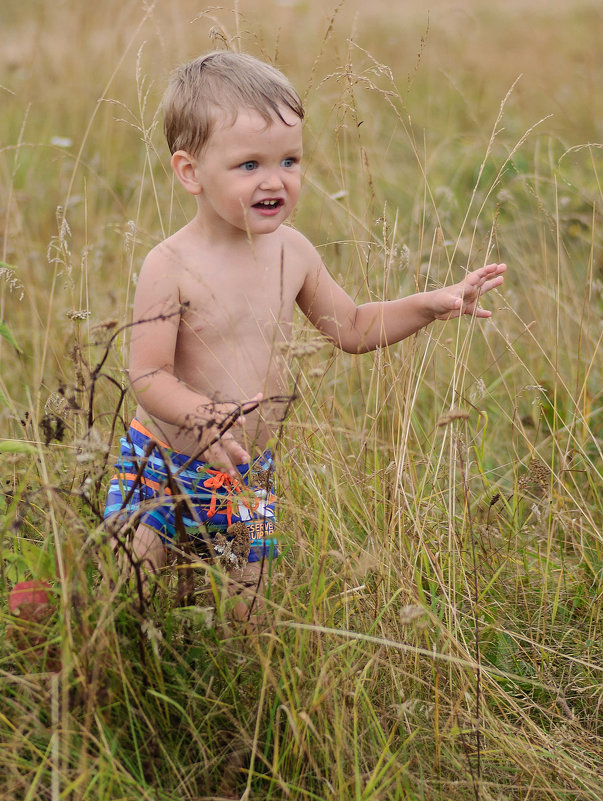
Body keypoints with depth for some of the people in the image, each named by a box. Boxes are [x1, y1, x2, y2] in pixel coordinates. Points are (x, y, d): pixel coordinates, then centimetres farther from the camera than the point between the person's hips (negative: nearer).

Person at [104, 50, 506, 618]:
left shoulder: (291, 252, -2)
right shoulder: (171, 267, -20)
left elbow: (353, 328, 11)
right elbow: (147, 376, -23)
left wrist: (429, 305, 0)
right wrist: (202, 416, -41)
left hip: (248, 473, 4)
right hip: (164, 464, -4)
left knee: (249, 601, 10)